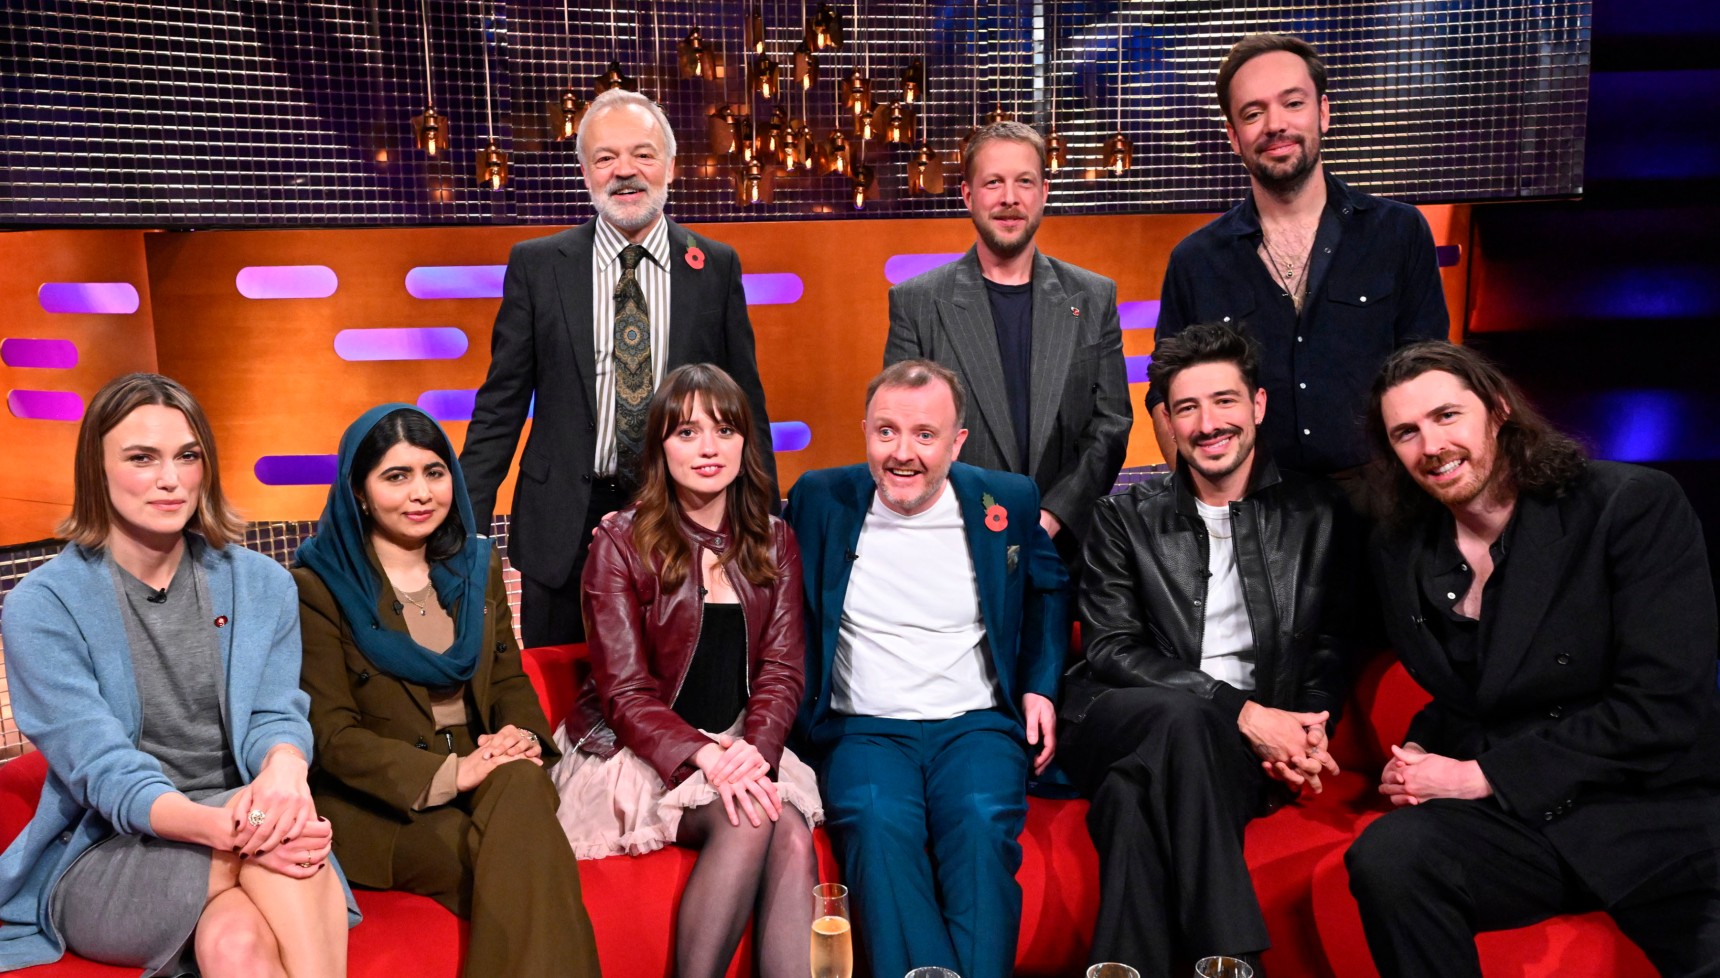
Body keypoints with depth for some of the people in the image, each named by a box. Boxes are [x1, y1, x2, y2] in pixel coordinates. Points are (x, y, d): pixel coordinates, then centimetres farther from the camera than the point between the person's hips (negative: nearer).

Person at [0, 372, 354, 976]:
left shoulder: (261, 585, 6)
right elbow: (103, 768, -15)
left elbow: (278, 716, -1)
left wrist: (284, 767, -29)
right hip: (101, 860, -2)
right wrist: (220, 825, -35)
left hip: (244, 836, 3)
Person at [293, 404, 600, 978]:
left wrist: (524, 734, -9)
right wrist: (450, 773, -21)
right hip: (382, 802, -4)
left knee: (520, 782, -32)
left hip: (485, 774, 4)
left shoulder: (479, 566, 12)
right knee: (520, 862, -32)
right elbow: (332, 735, -8)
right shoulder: (319, 587, -4)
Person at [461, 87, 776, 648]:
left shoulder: (716, 267, 2)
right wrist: (468, 528, -3)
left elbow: (746, 407, 5)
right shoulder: (536, 265, 0)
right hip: (564, 532, 0)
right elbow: (500, 407, 2)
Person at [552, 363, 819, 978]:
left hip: (741, 748, 4)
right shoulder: (621, 545, -4)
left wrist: (754, 751, -17)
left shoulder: (774, 545, 9)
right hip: (633, 754, -3)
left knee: (792, 832, -27)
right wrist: (705, 758, -25)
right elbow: (626, 693, -9)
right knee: (747, 821, -30)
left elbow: (782, 672, 4)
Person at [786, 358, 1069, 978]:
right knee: (878, 822, -31)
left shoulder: (1010, 501, 5)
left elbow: (1047, 589, 22)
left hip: (977, 724, 1)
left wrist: (1041, 687, 9)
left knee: (983, 822, -30)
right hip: (862, 728, 0)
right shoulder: (820, 499, 3)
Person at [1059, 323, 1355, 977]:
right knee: (1184, 716, -37)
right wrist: (1240, 712, -13)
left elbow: (1332, 647, 15)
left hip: (1242, 750, 0)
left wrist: (1308, 730, -8)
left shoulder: (1315, 514, 14)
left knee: (1141, 799, -35)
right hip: (1122, 727, 0)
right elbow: (1110, 650, -1)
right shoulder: (1125, 517, 10)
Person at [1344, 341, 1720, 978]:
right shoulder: (1399, 551, 6)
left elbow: (1662, 708, -14)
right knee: (1387, 857, -26)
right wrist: (1420, 756, -4)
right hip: (1518, 822, 4)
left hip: (1665, 807, -3)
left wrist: (1481, 776, -13)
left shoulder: (1635, 505, -8)